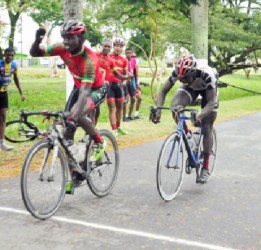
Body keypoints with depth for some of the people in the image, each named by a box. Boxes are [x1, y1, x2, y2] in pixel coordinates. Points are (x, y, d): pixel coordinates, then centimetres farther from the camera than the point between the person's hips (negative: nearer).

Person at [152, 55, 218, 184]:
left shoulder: (207, 75, -42)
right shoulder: (177, 73, -33)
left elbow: (211, 102, -41)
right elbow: (163, 91, -26)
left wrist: (200, 116, -58)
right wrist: (158, 110, -42)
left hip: (207, 89, -3)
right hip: (191, 87, 3)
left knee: (206, 129, -6)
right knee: (175, 106, -30)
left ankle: (205, 168, 4)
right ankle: (185, 134, -4)